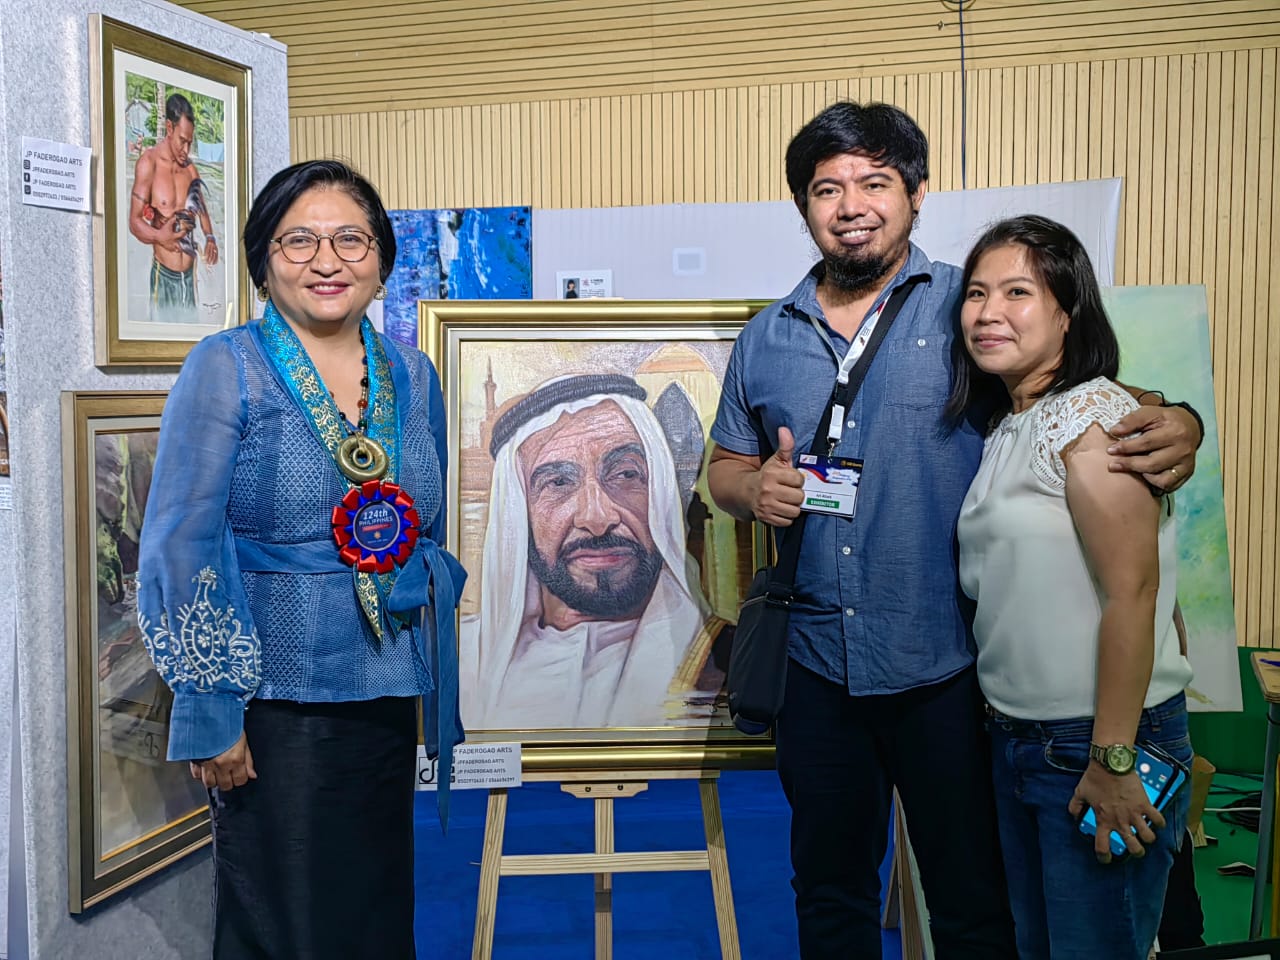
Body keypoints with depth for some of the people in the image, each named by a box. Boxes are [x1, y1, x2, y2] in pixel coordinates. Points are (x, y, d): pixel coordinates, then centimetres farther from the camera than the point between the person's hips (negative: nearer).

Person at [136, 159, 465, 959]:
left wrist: (430, 684, 13)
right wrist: (209, 714, -13)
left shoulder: (412, 375, 7)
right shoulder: (227, 369, -7)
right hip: (274, 700, -4)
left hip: (387, 695, 5)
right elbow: (182, 549, -10)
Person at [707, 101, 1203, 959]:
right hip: (821, 663, 4)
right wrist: (755, 488, -7)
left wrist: (1174, 426, -24)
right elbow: (726, 465, 16)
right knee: (829, 890, 21)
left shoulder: (971, 309, -4)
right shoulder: (768, 339, 7)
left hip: (950, 666, -3)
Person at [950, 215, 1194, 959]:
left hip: (1102, 743, -9)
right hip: (1020, 743, 9)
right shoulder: (1006, 428, 10)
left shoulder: (1091, 414, -17)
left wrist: (1114, 762, -23)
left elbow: (1132, 590, -22)